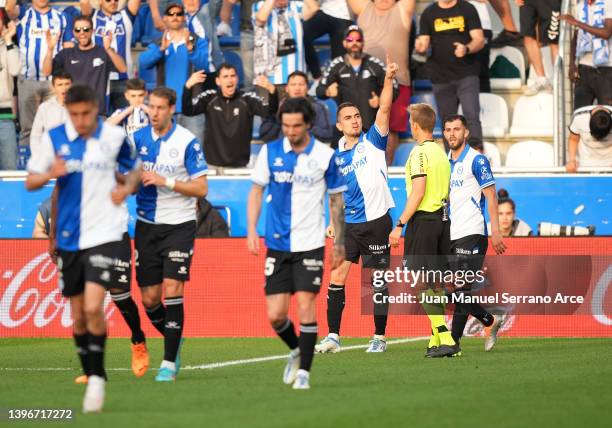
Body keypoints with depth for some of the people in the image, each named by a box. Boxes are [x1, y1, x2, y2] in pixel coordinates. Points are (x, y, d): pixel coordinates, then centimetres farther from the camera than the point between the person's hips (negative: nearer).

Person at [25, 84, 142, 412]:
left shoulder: (114, 137, -3)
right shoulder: (54, 138, -1)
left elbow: (134, 167, 14)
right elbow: (30, 182, 2)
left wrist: (127, 188, -7)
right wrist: (50, 174, -19)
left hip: (105, 234, -3)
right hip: (69, 237, 3)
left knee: (93, 307, -17)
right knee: (78, 315, 10)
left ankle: (97, 376, -4)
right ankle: (91, 375, 25)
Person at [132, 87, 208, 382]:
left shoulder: (187, 142, -8)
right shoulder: (138, 138, 4)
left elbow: (201, 188, -9)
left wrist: (166, 181, -19)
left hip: (179, 225, -4)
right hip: (147, 225, 4)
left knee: (172, 289, -14)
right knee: (149, 298, 4)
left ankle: (169, 363, -8)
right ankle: (173, 340, 32)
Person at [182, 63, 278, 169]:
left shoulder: (247, 99, -6)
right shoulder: (209, 98, -2)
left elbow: (269, 111, -17)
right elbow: (188, 111, -12)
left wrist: (271, 89, -38)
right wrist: (188, 86, -29)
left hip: (240, 166, -1)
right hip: (212, 165, 1)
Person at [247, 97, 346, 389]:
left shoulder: (325, 156, -3)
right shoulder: (270, 152, 1)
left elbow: (336, 200, 5)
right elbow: (256, 191, 9)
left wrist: (339, 243, 5)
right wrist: (252, 230, -2)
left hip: (310, 244, -2)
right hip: (277, 244, 2)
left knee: (305, 307, -11)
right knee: (275, 315, 0)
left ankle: (304, 371, -1)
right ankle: (296, 351, 29)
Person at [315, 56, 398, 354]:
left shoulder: (373, 141, 0)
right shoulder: (336, 154, 8)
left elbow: (384, 109, -13)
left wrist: (389, 79, -26)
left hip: (376, 222, -3)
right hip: (348, 225, 3)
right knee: (337, 277, -4)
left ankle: (380, 337, 11)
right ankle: (333, 336, 0)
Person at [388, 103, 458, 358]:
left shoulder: (420, 152, -12)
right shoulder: (441, 152, 13)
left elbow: (418, 193, -18)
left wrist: (399, 225, -17)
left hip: (423, 220, -8)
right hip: (443, 219, 8)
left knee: (424, 283, -7)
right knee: (436, 283, 12)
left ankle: (445, 339, -15)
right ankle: (436, 341, 14)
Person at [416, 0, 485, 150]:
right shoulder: (429, 14, 9)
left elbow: (479, 40, -4)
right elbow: (424, 41, 6)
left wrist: (467, 49, -25)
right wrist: (420, 47, -19)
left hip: (467, 74, -3)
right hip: (441, 77, 3)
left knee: (472, 116, -15)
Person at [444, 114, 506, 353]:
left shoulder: (476, 160, -5)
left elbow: (491, 196, -7)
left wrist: (495, 231, -13)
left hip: (472, 234, -7)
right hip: (450, 235, 7)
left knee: (463, 289, -11)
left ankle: (453, 341, -11)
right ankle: (490, 322, 23)